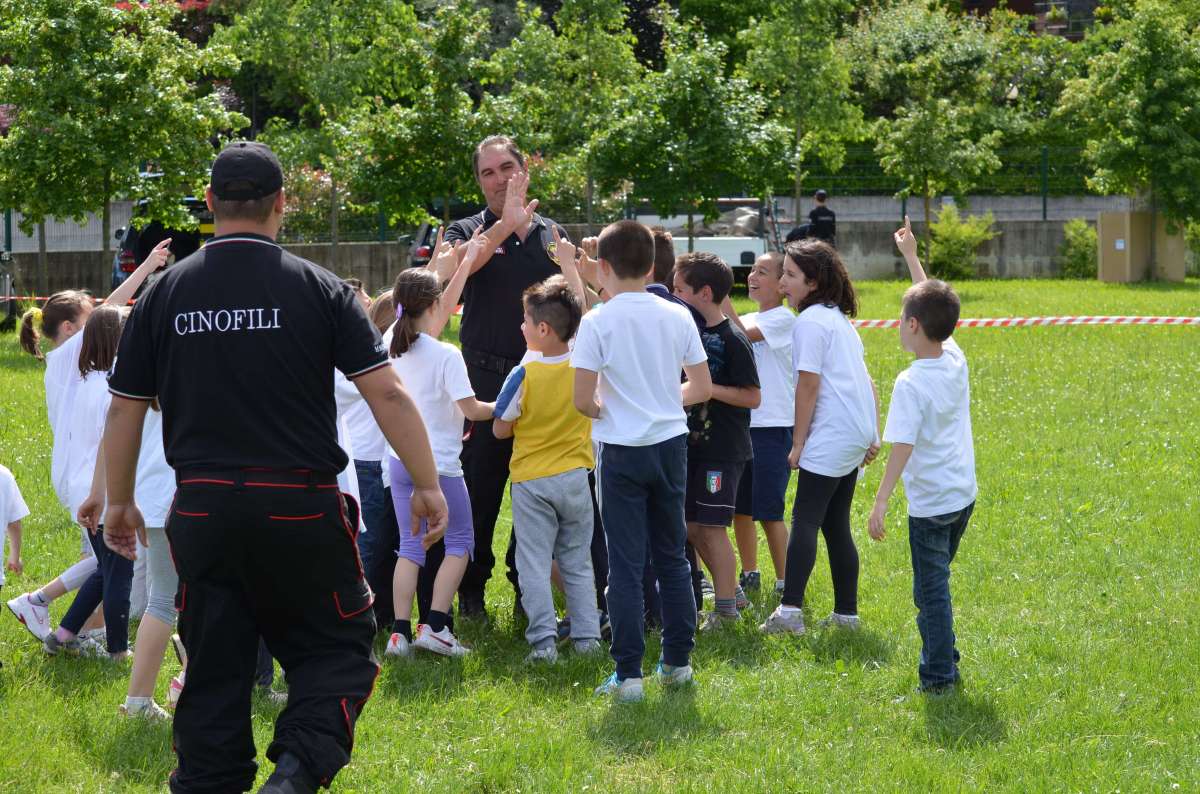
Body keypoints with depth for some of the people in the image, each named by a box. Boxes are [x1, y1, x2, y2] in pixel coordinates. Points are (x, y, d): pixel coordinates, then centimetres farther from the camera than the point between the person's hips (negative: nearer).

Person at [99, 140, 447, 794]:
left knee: (214, 671, 10)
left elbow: (125, 409, 7)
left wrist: (119, 502, 19)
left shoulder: (165, 293, 3)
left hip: (203, 510, 2)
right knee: (334, 645, 10)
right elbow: (387, 393, -7)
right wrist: (427, 484, 2)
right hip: (300, 506, -2)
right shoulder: (317, 288, -3)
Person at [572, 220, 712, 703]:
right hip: (671, 444, 4)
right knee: (672, 555, 16)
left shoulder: (597, 323, -12)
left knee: (625, 564, -1)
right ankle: (677, 660, 21)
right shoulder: (677, 317, 0)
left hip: (622, 450, -4)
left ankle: (628, 673, -2)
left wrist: (607, 410, 6)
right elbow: (703, 388, 5)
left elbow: (582, 400, -15)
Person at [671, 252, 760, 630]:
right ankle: (732, 593, 24)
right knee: (692, 527, 10)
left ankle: (726, 609, 3)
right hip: (692, 443, 8)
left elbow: (752, 397, -15)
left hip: (723, 449, -8)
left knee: (711, 527, -6)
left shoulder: (732, 339, -14)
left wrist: (708, 389, -22)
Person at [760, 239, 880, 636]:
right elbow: (866, 382, 20)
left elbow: (808, 385, -14)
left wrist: (798, 442, -10)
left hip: (830, 437, -9)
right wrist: (874, 435, 20)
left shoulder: (810, 322, -10)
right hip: (858, 435, 9)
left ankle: (790, 610, -21)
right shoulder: (841, 320, 19)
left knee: (805, 519, -13)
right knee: (836, 525, 13)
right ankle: (846, 612, 13)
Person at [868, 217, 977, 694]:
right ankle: (943, 662, 26)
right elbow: (934, 307, 16)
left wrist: (881, 501, -25)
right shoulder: (956, 360, 0)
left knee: (931, 590, 0)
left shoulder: (911, 383, -20)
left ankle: (938, 675, 3)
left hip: (930, 505, -7)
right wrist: (911, 257, 24)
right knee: (936, 583, 20)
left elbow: (903, 447, -25)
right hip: (964, 495, 8)